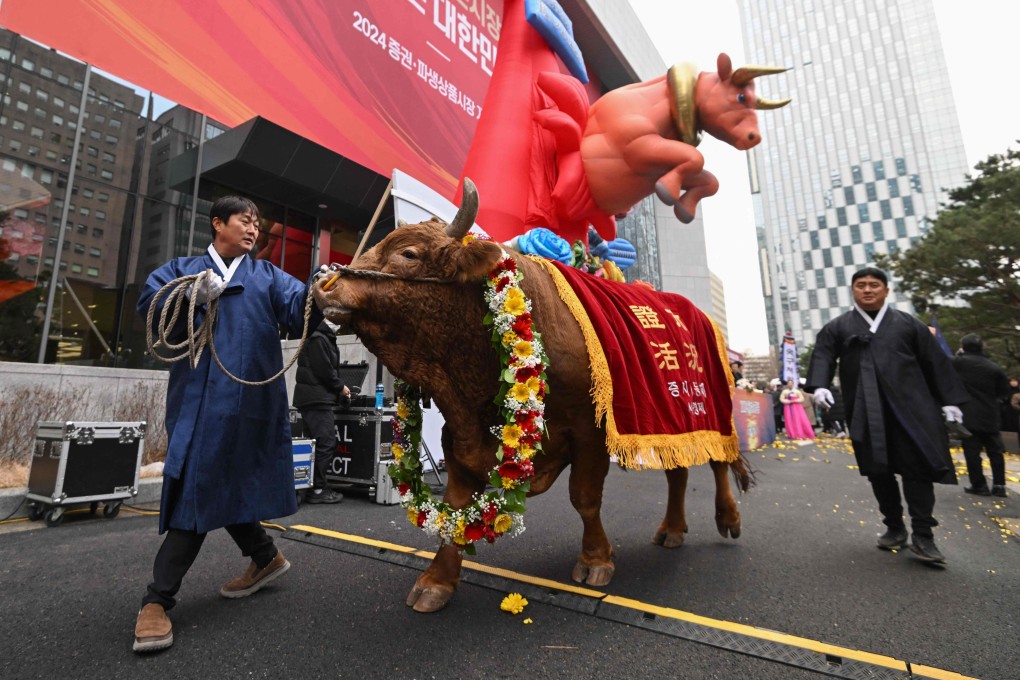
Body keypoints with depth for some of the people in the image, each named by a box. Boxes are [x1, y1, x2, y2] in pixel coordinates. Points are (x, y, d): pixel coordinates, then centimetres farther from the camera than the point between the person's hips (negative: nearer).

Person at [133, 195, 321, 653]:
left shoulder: (267, 275, 14)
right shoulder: (182, 269, 17)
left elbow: (297, 310, -3)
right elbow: (149, 304, 2)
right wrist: (192, 297, -17)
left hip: (249, 398, -2)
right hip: (199, 396, 2)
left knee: (209, 486, -3)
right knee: (204, 486, 5)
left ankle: (158, 599, 6)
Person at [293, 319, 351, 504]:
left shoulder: (326, 339, 21)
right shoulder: (317, 339, -11)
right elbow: (324, 371, -17)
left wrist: (338, 389, 9)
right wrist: (341, 387, -6)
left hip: (321, 399, 10)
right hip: (316, 399, -10)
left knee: (327, 443, 12)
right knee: (326, 444, -9)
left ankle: (318, 486, 17)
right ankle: (317, 490, -3)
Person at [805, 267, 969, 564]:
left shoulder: (908, 323, 12)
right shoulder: (837, 327, 9)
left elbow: (934, 362, 12)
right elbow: (823, 357, -3)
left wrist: (949, 399, 7)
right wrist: (819, 385, -21)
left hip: (910, 406, 0)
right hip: (866, 411, 0)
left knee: (918, 466, -3)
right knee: (878, 471, 6)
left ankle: (922, 535, 6)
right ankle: (894, 527, 20)